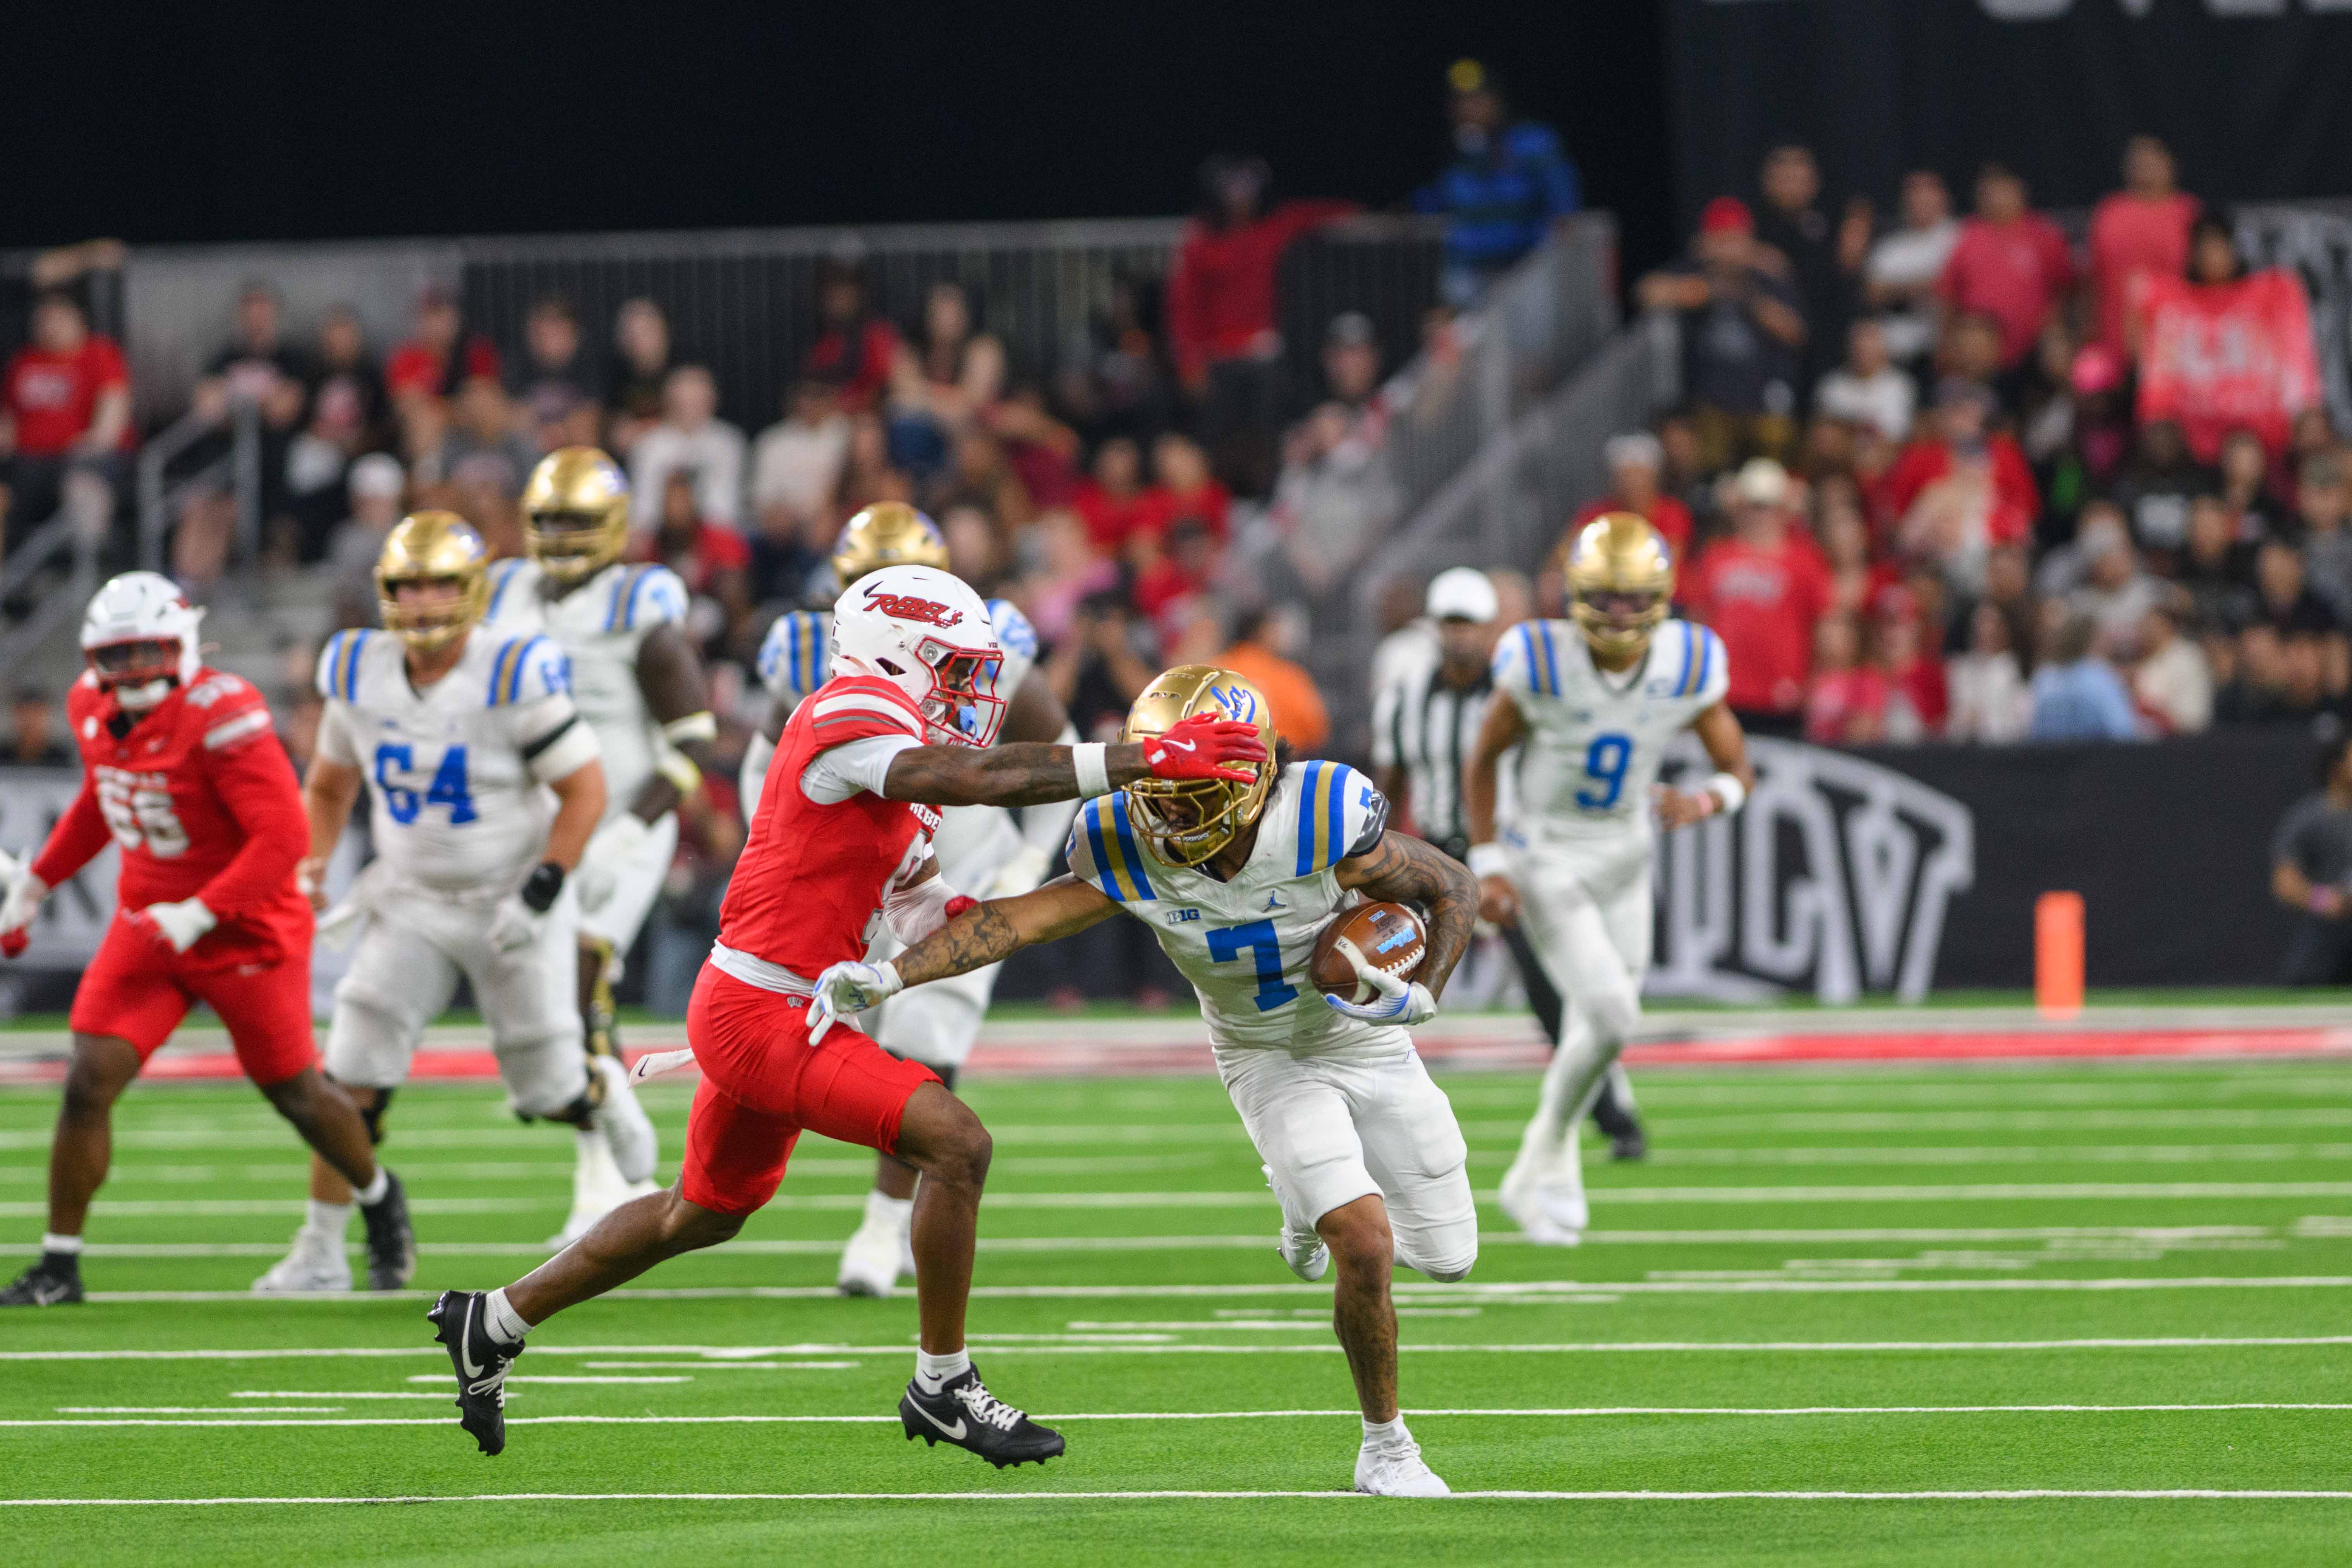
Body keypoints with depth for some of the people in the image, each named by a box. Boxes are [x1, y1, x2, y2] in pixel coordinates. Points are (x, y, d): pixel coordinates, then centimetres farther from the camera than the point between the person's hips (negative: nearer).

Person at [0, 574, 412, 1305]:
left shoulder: (222, 717, -26)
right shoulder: (94, 707, -2)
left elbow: (283, 839, -28)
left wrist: (200, 915, -31)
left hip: (248, 934, -5)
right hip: (147, 926, 5)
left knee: (296, 1093, 11)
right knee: (89, 1084, -9)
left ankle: (380, 1199, 41)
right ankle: (59, 1265, -1)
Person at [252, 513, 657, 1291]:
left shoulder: (514, 680, -19)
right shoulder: (360, 676, -4)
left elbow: (585, 791, -13)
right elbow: (330, 784, 14)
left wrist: (540, 896, -20)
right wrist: (311, 872, 0)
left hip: (511, 901, -3)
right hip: (411, 903, 3)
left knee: (548, 1094, 5)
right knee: (352, 1079, -10)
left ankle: (605, 1092, 42)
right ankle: (320, 1251, -2)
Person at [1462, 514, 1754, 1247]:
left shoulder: (1688, 668, -13)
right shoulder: (1542, 666, -21)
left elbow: (1739, 769, -2)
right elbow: (1483, 760, -5)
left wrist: (1706, 801, -26)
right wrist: (1487, 867, -9)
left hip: (1626, 856, 4)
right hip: (1548, 855, -4)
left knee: (1602, 1026, 11)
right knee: (1611, 1015, -18)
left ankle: (1538, 1177, 32)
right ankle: (1552, 1155, 4)